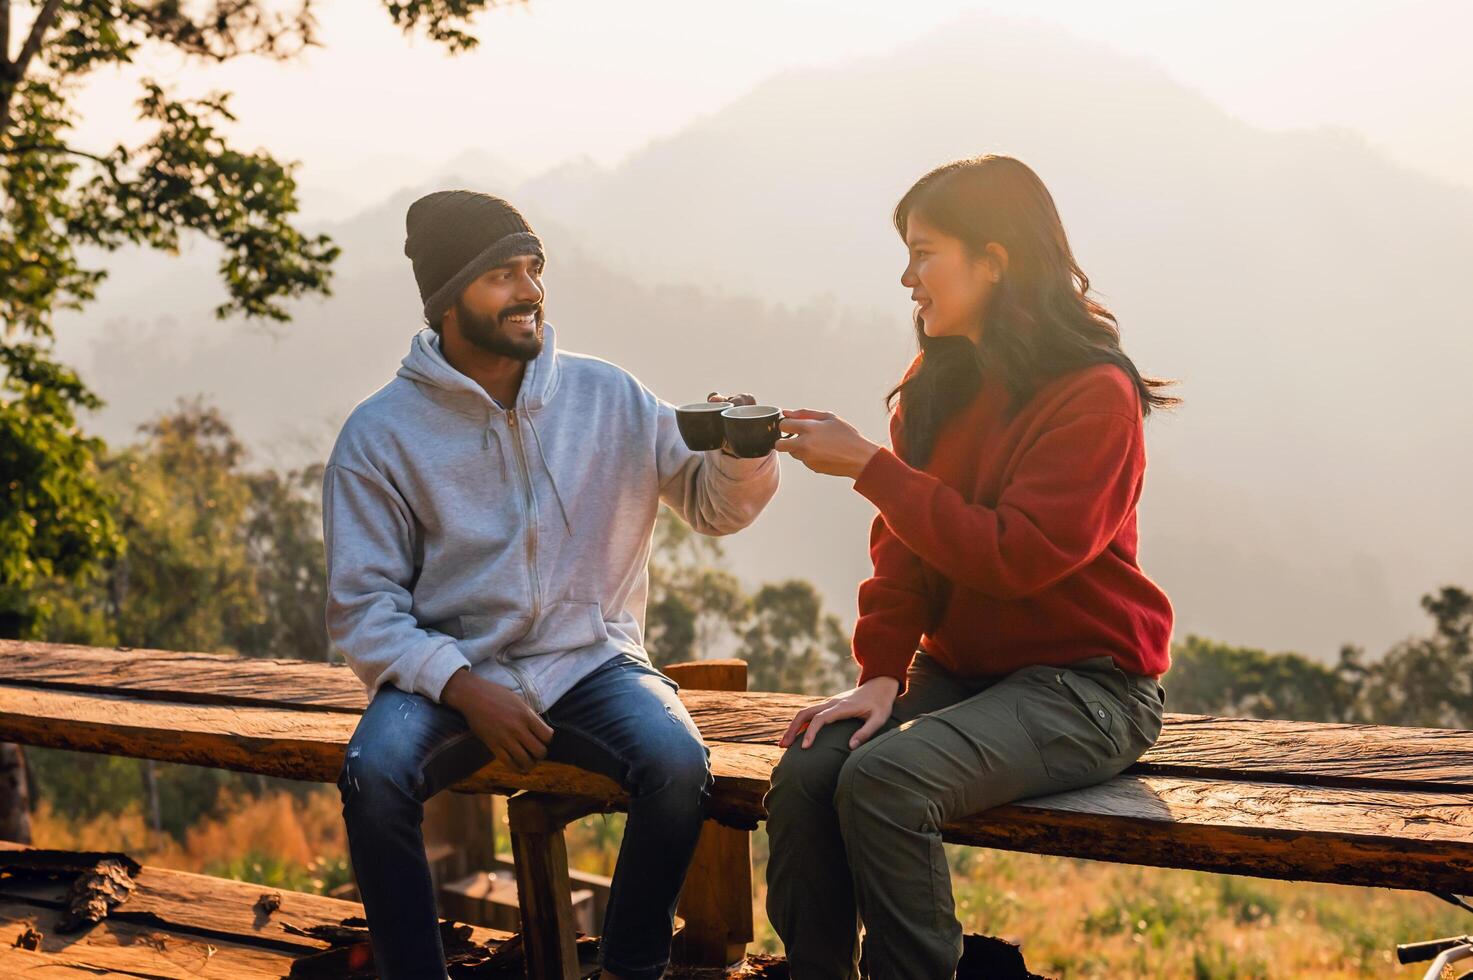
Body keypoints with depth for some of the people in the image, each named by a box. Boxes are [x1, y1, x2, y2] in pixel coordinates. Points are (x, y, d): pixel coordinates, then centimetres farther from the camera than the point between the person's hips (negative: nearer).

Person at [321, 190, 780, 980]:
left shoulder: (607, 397, 5)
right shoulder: (379, 434, -2)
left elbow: (714, 507, 10)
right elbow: (362, 608, -4)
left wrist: (740, 453, -15)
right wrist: (462, 687, -20)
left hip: (590, 665, 1)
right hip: (449, 673, -1)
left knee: (679, 764, -29)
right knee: (373, 774, -32)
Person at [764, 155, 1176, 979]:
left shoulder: (1094, 395, -13)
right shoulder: (936, 385, 9)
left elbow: (1017, 557, -22)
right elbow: (903, 545, 7)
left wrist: (869, 466, -19)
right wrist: (881, 672, -8)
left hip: (1083, 682, -6)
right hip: (959, 667, 6)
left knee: (882, 780, -30)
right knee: (805, 772, -20)